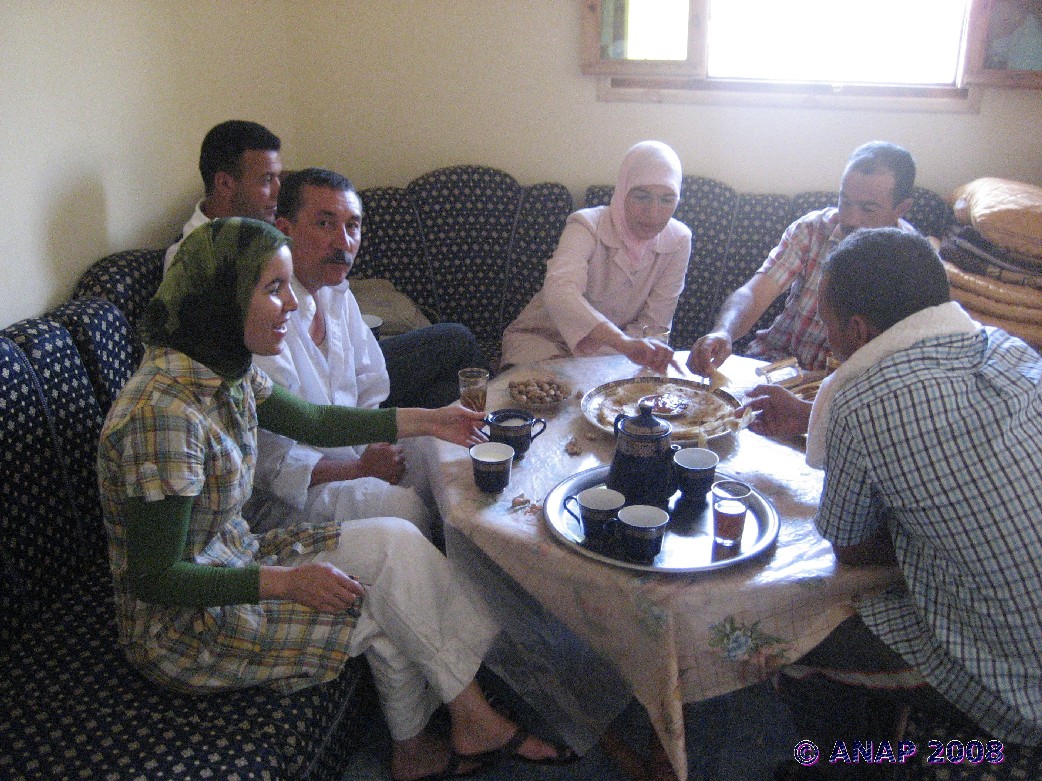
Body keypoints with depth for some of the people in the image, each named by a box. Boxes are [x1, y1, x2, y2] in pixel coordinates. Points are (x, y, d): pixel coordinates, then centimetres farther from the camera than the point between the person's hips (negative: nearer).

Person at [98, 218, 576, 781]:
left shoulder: (224, 371, -4)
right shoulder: (165, 412, -31)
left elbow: (311, 421, 12)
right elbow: (155, 578, -25)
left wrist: (425, 420, 12)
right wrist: (288, 582, -25)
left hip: (231, 561, 8)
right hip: (181, 627, -8)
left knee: (396, 541, -5)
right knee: (388, 615, -8)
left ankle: (473, 721, 6)